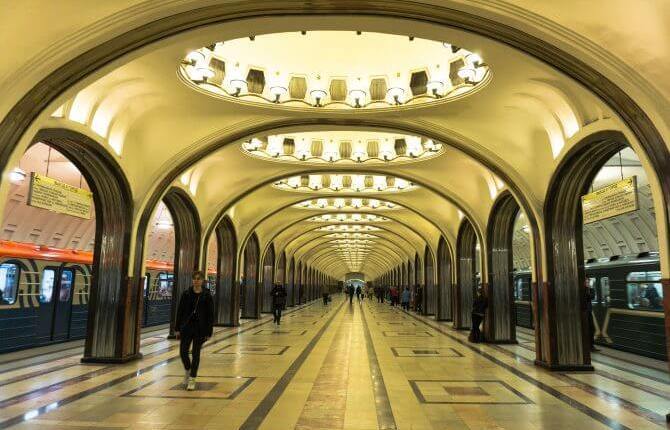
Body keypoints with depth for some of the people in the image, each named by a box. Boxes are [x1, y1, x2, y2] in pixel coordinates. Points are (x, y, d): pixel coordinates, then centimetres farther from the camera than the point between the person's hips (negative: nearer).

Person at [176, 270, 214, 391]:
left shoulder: (207, 296, -4)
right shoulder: (186, 294, 1)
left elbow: (210, 315, -3)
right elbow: (180, 311, 4)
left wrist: (209, 332, -6)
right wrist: (177, 328, 1)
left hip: (200, 329, -2)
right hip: (186, 327, 2)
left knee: (195, 353, 3)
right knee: (183, 351, 1)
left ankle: (192, 379, 15)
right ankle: (187, 370, 31)